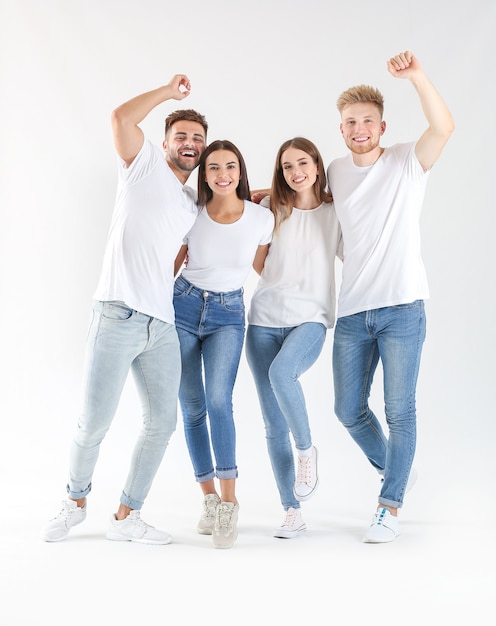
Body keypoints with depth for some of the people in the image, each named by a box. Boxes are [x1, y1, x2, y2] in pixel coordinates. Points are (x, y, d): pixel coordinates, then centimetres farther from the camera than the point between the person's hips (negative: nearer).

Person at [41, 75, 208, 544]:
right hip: (119, 315, -6)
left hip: (162, 324, 6)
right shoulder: (145, 163, 6)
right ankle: (76, 501, 19)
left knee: (162, 422, 3)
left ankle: (126, 517, 15)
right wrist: (169, 91, 3)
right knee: (95, 421, -5)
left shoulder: (195, 205, 23)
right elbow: (121, 117, -11)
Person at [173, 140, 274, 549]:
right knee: (192, 407, 2)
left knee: (218, 400, -21)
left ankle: (229, 501, -15)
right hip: (184, 307, 1)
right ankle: (210, 498, 14)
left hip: (227, 315, -1)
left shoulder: (262, 218, -7)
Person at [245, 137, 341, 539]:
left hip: (310, 319, -2)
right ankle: (292, 513, 10)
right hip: (265, 320, 3)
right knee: (274, 426, 1)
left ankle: (307, 449, -11)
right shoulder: (271, 208, 7)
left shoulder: (336, 213, 4)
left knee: (281, 371, -36)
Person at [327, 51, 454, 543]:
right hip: (352, 312, 5)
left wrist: (416, 76, -33)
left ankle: (390, 506, 10)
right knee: (348, 410, 7)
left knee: (399, 410, -2)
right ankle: (394, 471, 33)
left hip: (401, 307, -4)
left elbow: (444, 127, -21)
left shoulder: (407, 162, -1)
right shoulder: (335, 172, 11)